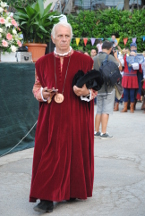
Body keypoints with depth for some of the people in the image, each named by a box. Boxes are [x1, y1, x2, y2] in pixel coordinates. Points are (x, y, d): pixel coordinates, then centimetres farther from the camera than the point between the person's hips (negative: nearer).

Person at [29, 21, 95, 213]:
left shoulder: (84, 61, 0)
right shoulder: (43, 62, 6)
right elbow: (37, 87, 15)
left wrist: (85, 92, -16)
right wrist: (43, 93, -7)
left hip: (75, 118, -1)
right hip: (51, 118, 1)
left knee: (74, 152, 5)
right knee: (50, 155, -3)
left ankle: (72, 191, 22)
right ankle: (47, 199, -2)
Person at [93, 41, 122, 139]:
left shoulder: (94, 59, 5)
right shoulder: (110, 57, -12)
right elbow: (120, 67, -2)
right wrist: (116, 57, 9)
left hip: (98, 87, 6)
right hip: (108, 87, -6)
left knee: (99, 110, 14)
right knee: (106, 110, -3)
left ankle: (96, 131, 17)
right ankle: (103, 133, -3)